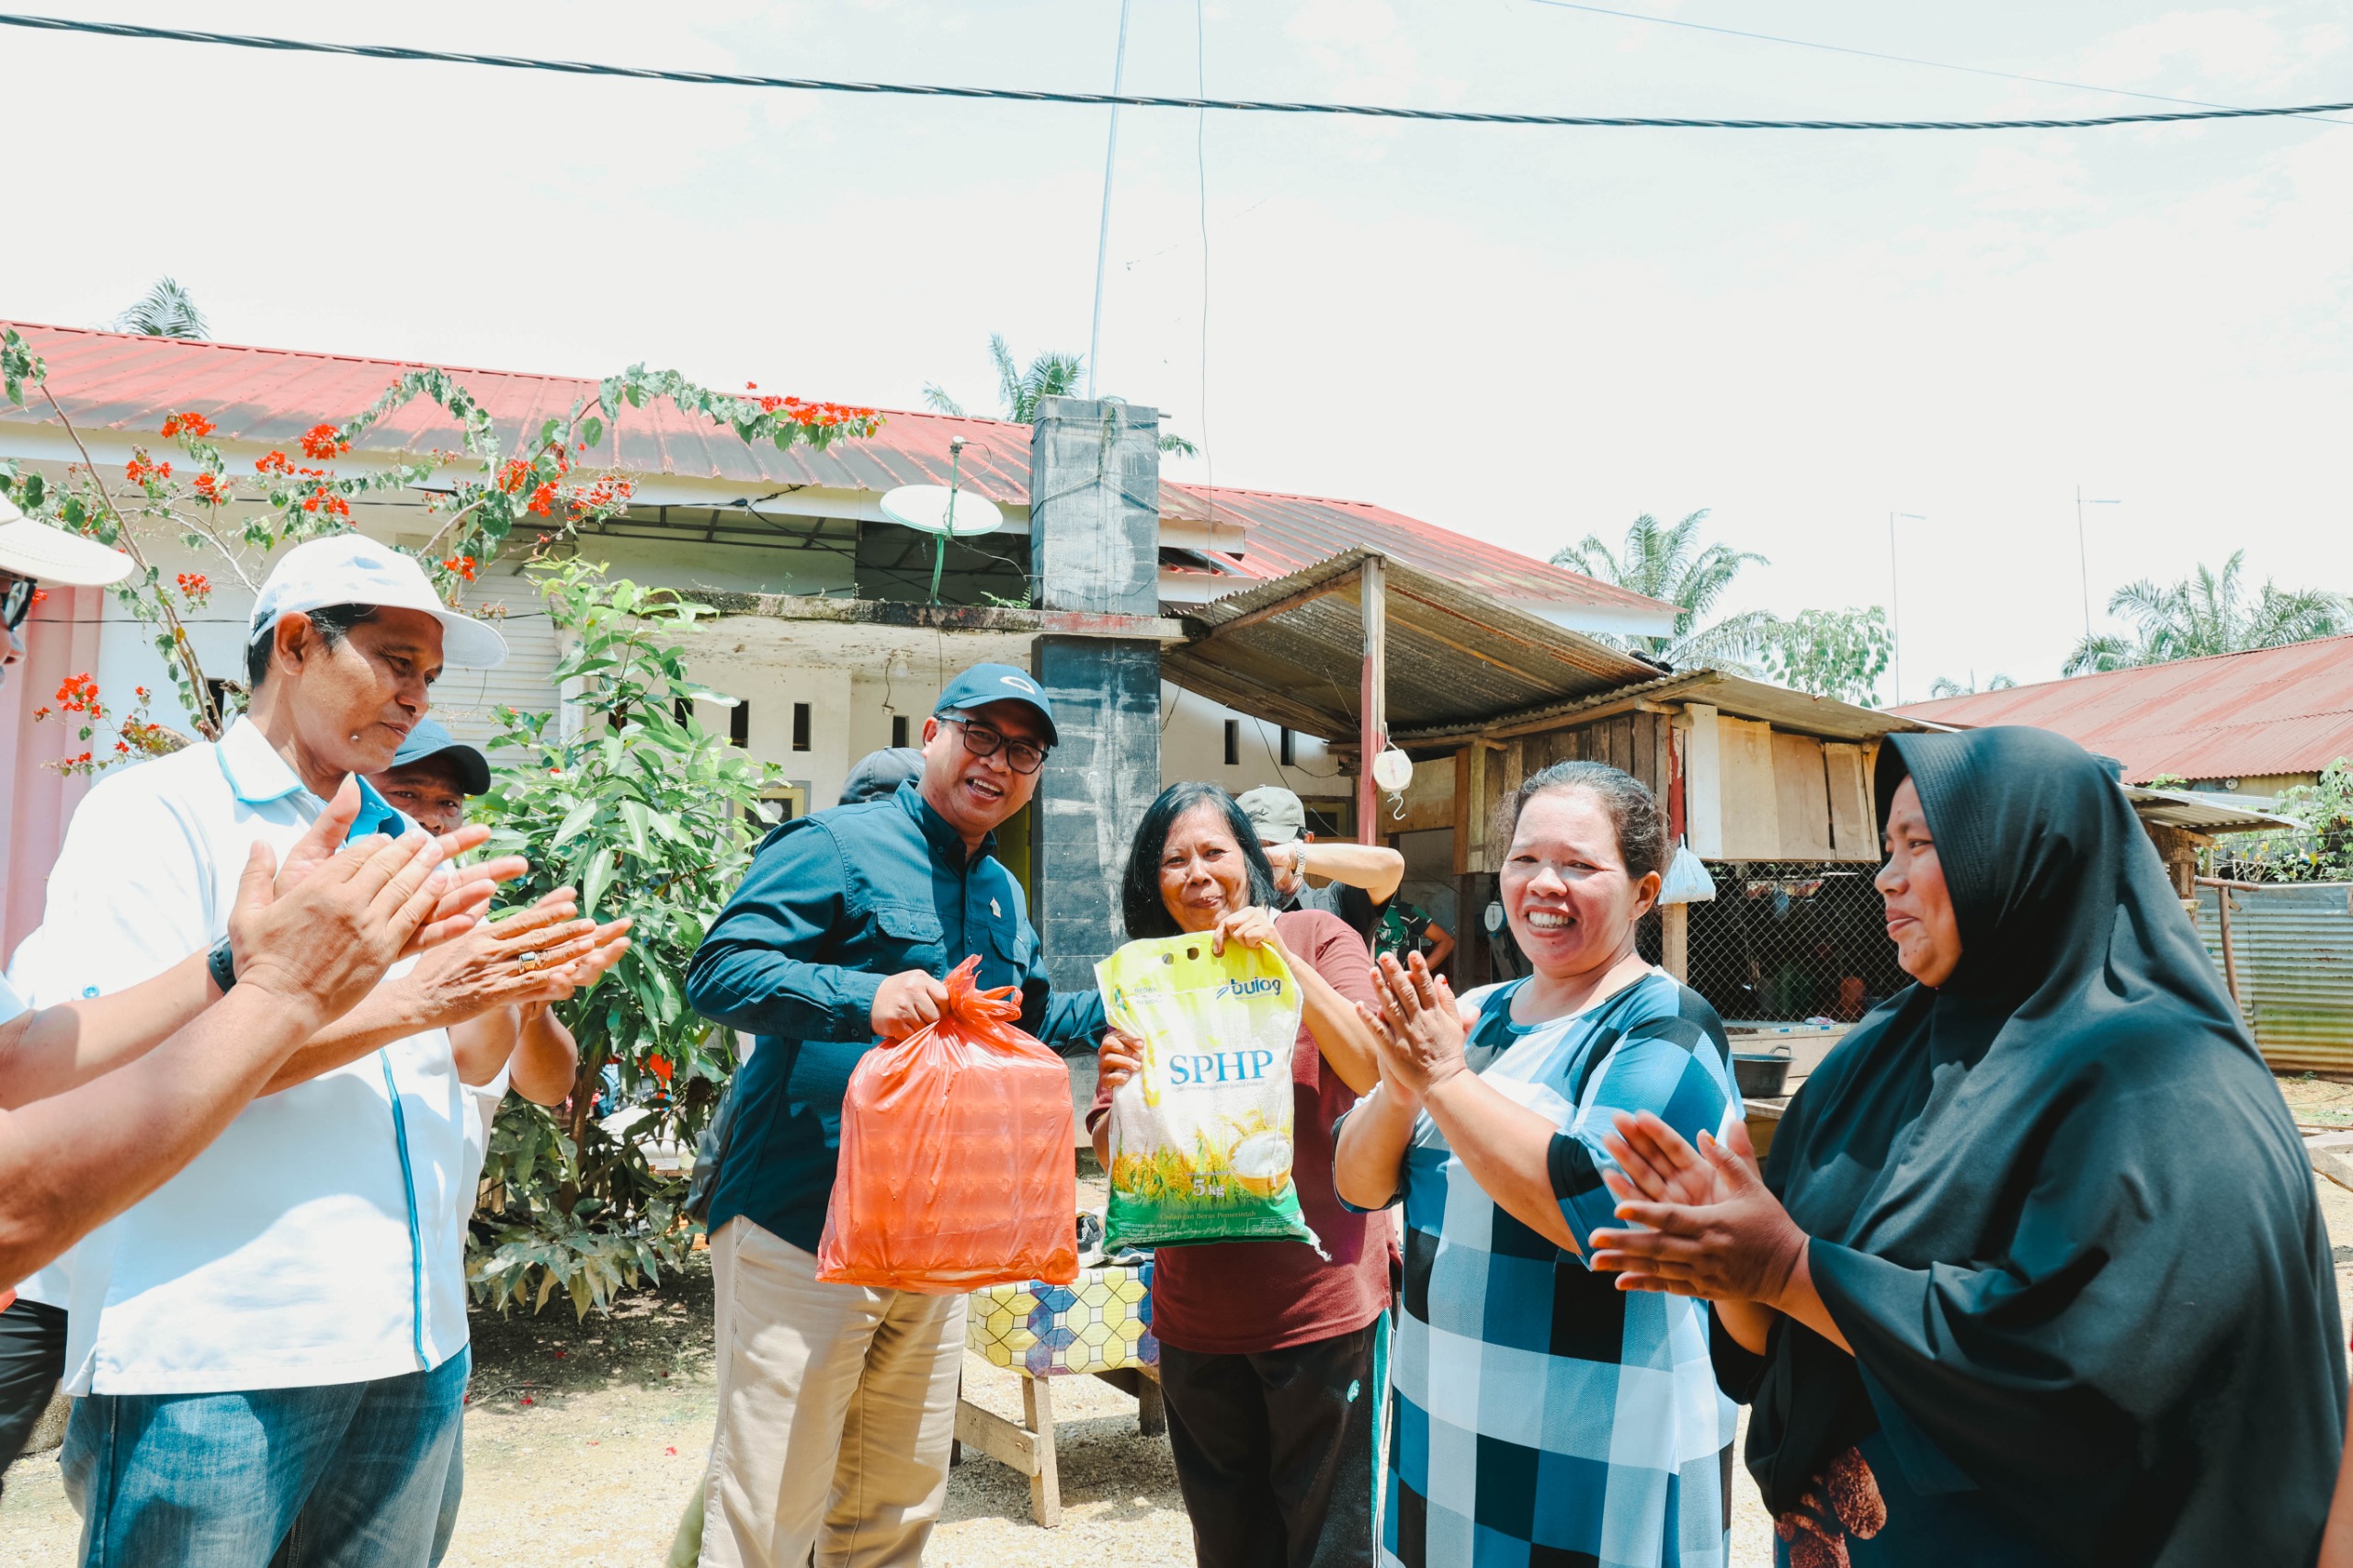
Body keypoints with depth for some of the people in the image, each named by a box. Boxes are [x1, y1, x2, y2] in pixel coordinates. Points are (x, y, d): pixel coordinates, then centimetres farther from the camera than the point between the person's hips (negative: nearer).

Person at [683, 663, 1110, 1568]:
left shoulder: (1004, 897, 16)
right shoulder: (839, 847, -8)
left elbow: (1031, 1019, 29)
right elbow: (716, 972, -19)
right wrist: (866, 997, -33)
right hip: (801, 1227, -7)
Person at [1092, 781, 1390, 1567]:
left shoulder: (1316, 937, -3)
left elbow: (1379, 1072, -14)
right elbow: (1112, 1153, 4)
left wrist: (1283, 959, -21)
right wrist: (1118, 1090, -18)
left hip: (1323, 1302, -3)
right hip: (1197, 1315, 4)